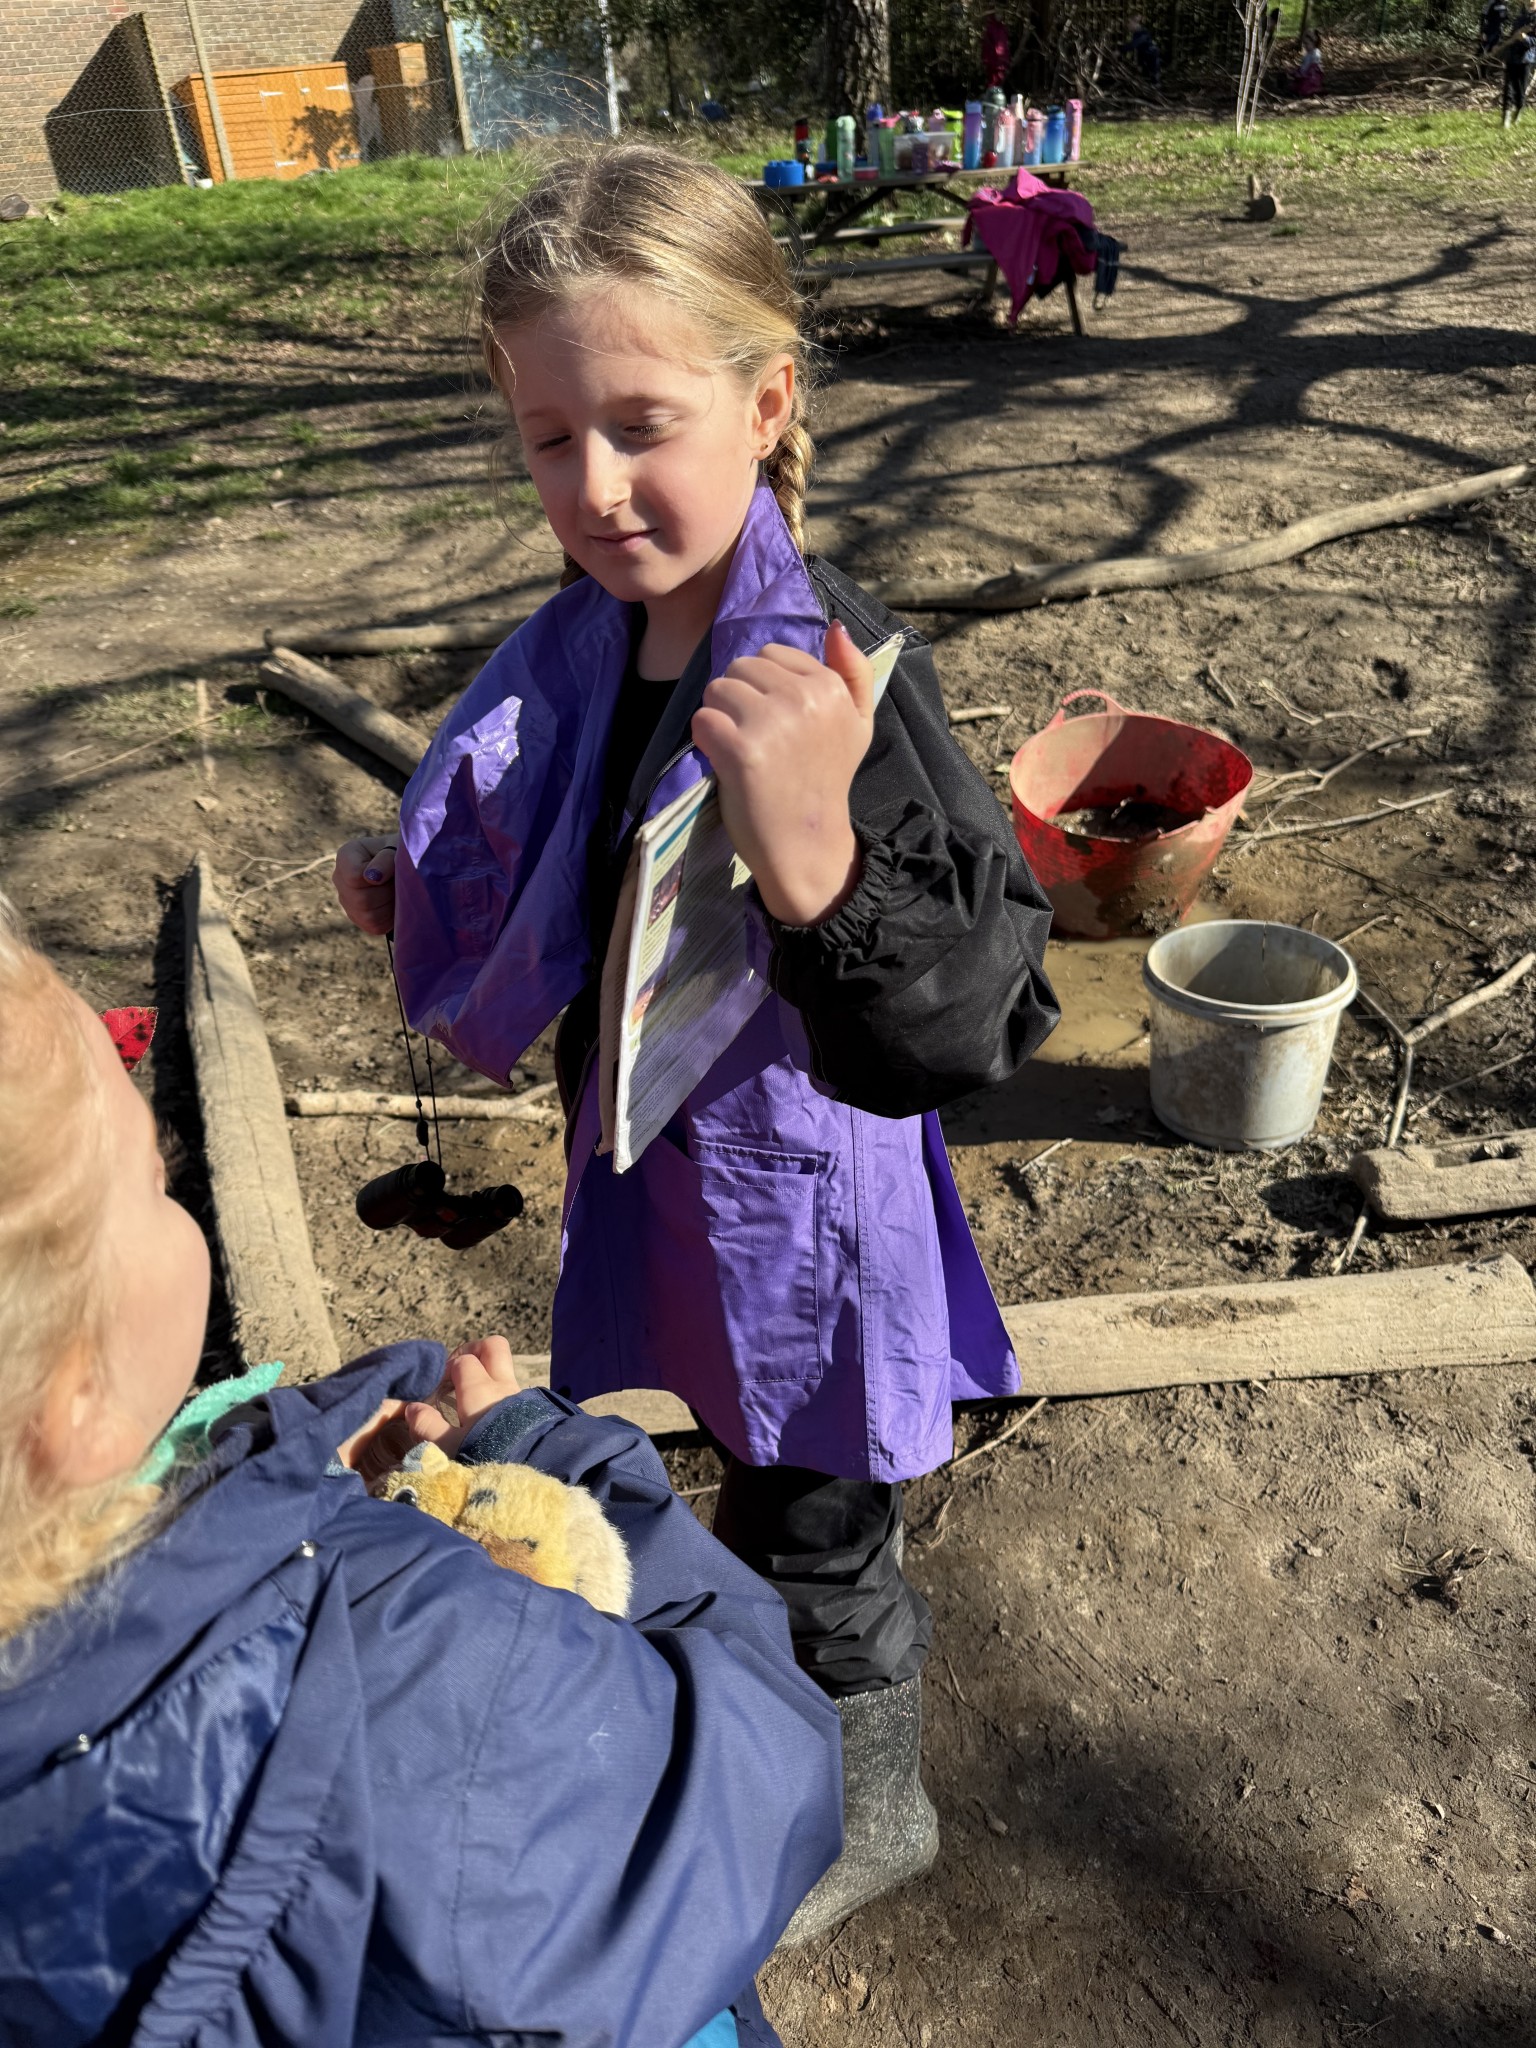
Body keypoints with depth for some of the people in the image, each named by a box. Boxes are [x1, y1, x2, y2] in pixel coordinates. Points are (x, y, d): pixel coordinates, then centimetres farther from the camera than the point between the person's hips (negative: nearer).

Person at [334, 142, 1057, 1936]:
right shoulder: (588, 641, -7)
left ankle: (873, 1808, 49)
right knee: (756, 1486, 30)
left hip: (801, 1191, -7)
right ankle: (790, 1709, 62)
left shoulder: (836, 677, -29)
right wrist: (424, 899, -2)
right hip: (661, 1166, 7)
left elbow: (971, 1032, -35)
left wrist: (813, 862, -51)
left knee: (810, 1537, 17)